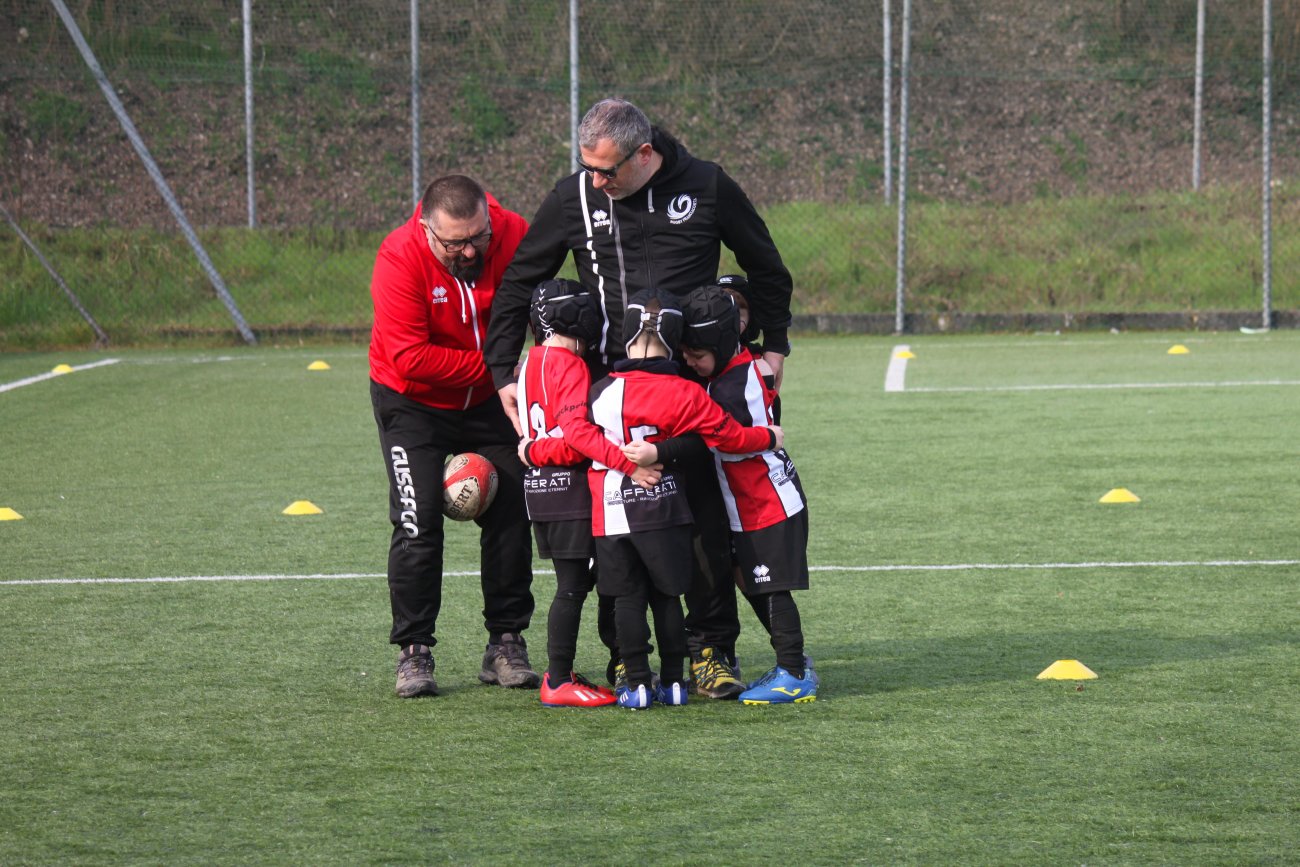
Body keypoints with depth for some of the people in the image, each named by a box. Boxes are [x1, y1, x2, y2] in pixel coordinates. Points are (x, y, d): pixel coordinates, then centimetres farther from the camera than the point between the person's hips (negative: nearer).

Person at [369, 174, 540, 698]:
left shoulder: (515, 237, -19)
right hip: (414, 403, -3)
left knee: (511, 516, 0)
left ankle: (506, 645, 11)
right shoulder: (400, 257, -28)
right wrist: (492, 365, -28)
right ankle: (413, 653, -2)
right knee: (418, 522, -11)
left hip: (488, 400, 3)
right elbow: (410, 359, -32)